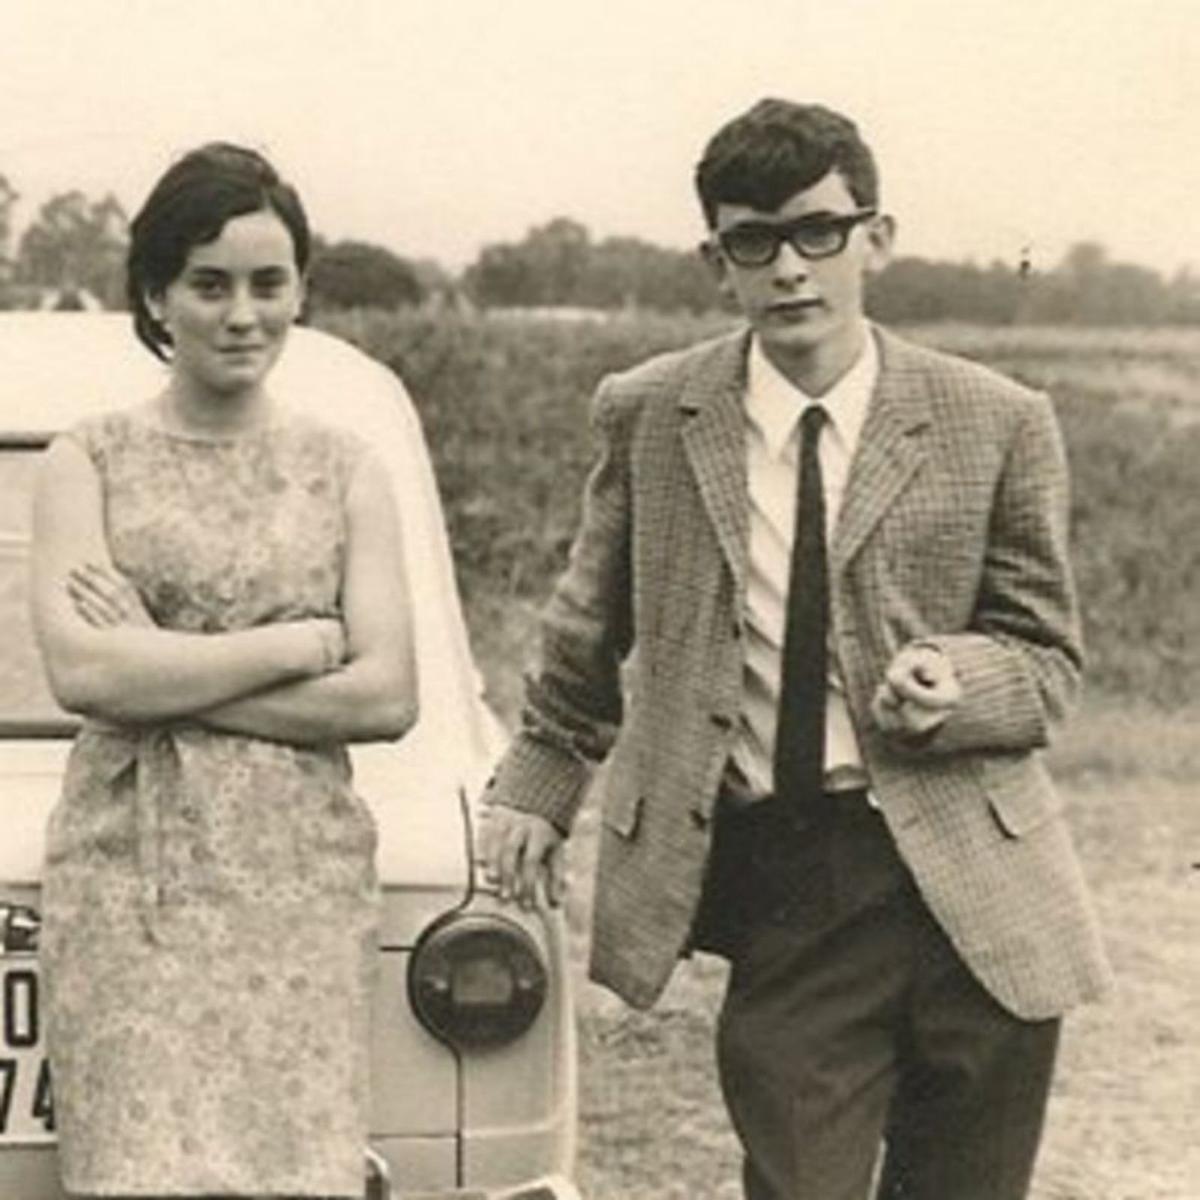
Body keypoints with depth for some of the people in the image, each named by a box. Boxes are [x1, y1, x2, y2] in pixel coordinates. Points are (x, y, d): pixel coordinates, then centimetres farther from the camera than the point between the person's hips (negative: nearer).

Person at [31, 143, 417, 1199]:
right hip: (127, 879, -1)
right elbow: (79, 672, -9)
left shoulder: (346, 470, 8)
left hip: (302, 879, 1)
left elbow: (388, 699, -2)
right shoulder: (90, 461, 5)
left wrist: (163, 676, -8)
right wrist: (298, 643, -7)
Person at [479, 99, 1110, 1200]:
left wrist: (960, 681, -14)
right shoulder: (648, 417, 3)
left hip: (971, 885, 1)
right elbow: (593, 628, 18)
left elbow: (1048, 658, 6)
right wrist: (540, 779, 21)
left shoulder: (998, 425, 0)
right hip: (773, 888, 0)